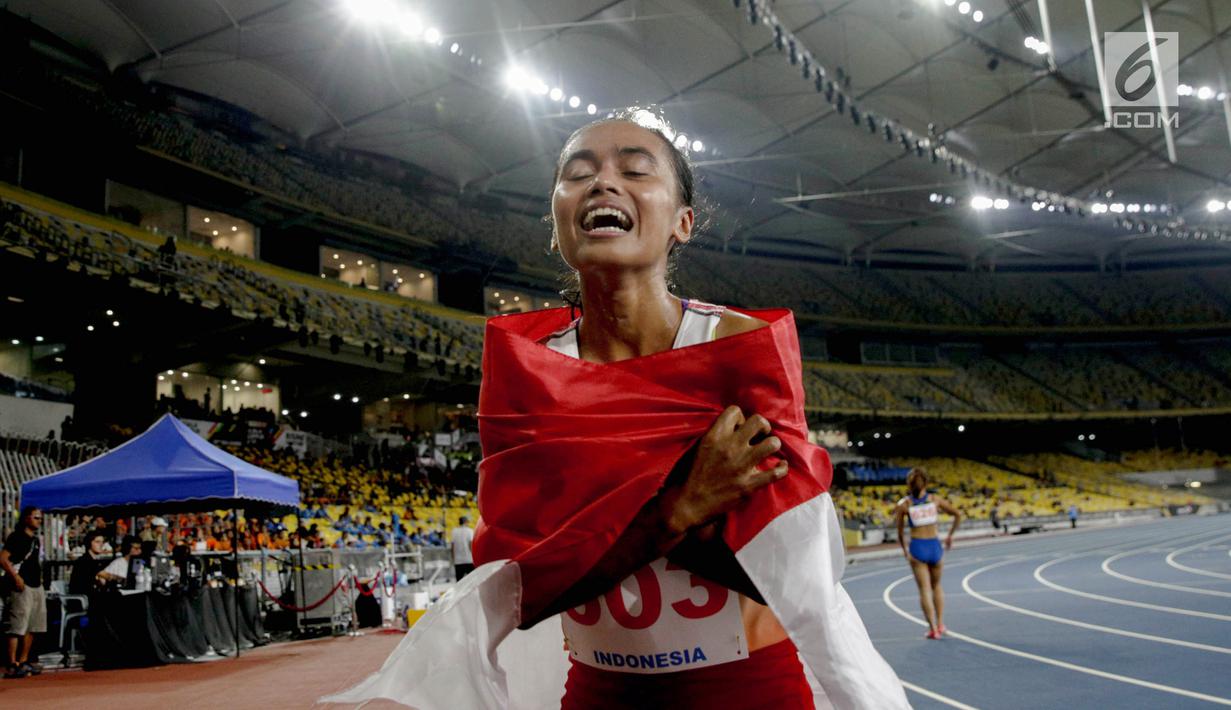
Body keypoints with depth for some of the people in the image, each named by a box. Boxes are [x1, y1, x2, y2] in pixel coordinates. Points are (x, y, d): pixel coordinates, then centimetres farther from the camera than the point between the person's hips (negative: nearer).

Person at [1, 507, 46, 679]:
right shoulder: (17, 537, -7)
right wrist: (16, 577, -21)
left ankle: (23, 661, 19)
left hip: (36, 586, 9)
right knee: (17, 626, -10)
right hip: (21, 587, -9)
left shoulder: (36, 540, 18)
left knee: (33, 626, 11)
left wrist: (40, 578, 14)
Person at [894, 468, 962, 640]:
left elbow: (900, 531, -2)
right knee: (937, 585, 21)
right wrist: (950, 535, 16)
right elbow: (958, 515, 5)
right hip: (934, 545, 2)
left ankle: (933, 628, -1)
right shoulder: (935, 500, 2)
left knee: (924, 589, 4)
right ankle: (940, 624, 19)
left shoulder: (904, 504, -4)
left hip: (917, 547, -2)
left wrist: (904, 550, 10)